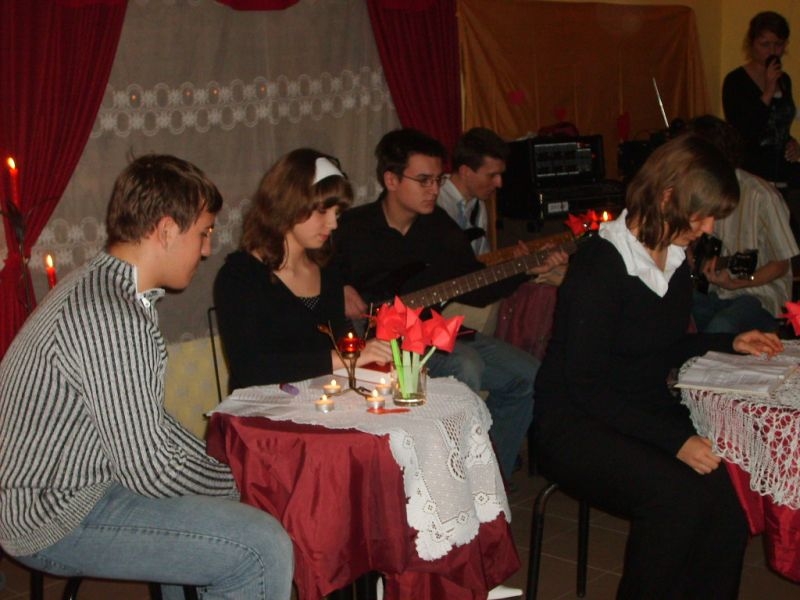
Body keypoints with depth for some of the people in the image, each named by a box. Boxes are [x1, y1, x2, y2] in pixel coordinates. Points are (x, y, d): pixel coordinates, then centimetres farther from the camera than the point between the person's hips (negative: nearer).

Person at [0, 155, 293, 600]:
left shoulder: (101, 285, 9)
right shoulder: (109, 316, -26)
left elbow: (146, 421, 17)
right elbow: (149, 468, -24)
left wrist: (221, 474, 9)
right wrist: (232, 483, -6)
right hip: (57, 518, -11)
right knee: (264, 549, -20)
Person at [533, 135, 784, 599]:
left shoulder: (676, 259, 9)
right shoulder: (600, 264, -17)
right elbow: (586, 386, -20)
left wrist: (729, 343, 9)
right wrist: (675, 441, -26)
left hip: (650, 411, 7)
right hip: (576, 424, -7)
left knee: (729, 484, -21)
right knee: (678, 495, -31)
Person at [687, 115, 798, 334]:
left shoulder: (761, 196, -16)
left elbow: (781, 265, -10)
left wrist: (735, 284, -23)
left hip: (759, 294, -6)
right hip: (713, 291, 6)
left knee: (720, 328, -37)